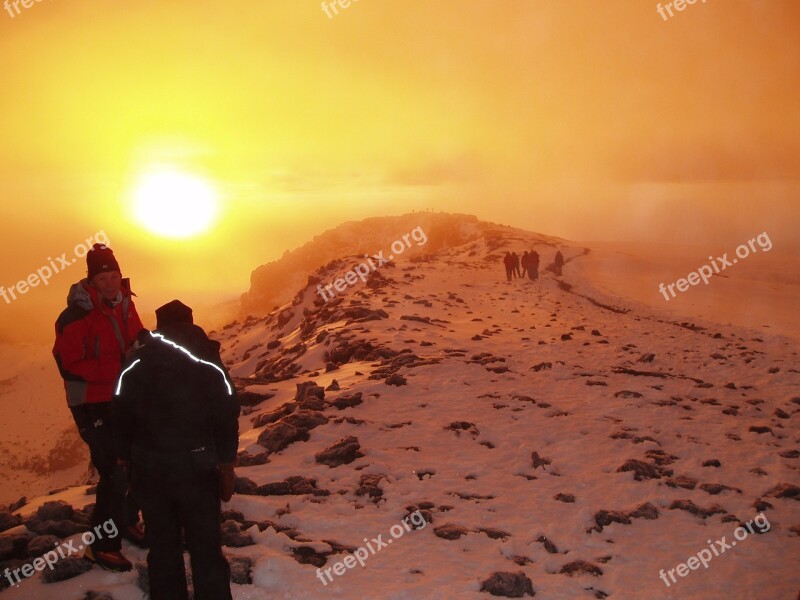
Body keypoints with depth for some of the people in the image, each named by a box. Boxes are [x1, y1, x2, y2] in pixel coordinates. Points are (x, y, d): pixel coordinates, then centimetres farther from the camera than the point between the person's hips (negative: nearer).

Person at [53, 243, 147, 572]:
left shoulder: (124, 305, 4)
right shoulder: (77, 316, -19)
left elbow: (137, 341, 17)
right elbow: (69, 364, -22)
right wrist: (118, 367, -27)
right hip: (93, 405, -8)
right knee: (115, 472, -9)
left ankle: (127, 521, 41)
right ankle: (102, 545, 7)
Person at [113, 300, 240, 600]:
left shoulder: (135, 365, 3)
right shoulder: (208, 363, -4)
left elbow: (122, 419, 6)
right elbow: (226, 417, -6)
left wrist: (130, 463, 15)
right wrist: (226, 468, 2)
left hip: (150, 470, 2)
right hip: (197, 468, -2)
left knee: (162, 548, 14)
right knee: (206, 548, 7)